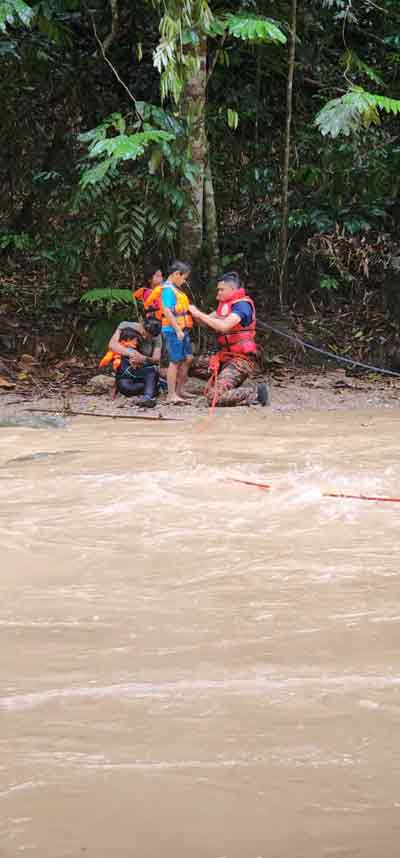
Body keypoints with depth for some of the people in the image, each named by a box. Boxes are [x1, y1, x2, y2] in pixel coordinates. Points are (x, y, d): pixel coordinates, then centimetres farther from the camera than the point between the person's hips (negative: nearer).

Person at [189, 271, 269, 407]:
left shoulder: (242, 305, -14)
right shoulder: (225, 304, 15)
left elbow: (223, 326, -27)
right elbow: (207, 322, 16)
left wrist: (199, 314, -21)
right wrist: (195, 314, -3)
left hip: (240, 359, -10)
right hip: (226, 359, 10)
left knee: (215, 396, -19)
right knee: (209, 392, 6)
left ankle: (255, 394, -11)